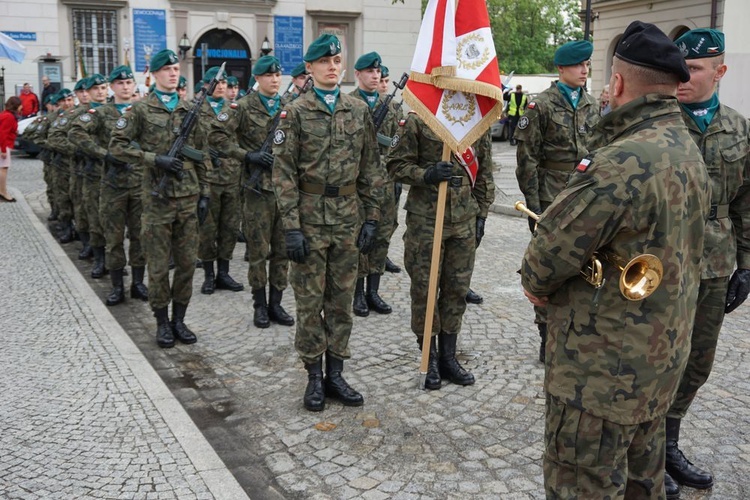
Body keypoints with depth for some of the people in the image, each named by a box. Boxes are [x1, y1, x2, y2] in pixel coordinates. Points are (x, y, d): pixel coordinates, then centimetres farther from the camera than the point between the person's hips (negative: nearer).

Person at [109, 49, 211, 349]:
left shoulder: (190, 110, 10)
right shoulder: (141, 110, -1)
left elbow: (201, 155, 12)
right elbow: (117, 146, -5)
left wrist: (204, 193, 7)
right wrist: (155, 158, -15)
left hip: (189, 198, 4)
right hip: (157, 198, -3)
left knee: (187, 262, 7)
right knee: (158, 265, 3)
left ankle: (179, 319, 21)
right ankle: (162, 322, 17)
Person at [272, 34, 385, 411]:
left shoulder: (359, 110, 7)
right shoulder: (295, 113, -3)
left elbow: (370, 169, 9)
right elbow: (283, 173, -7)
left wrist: (371, 218, 3)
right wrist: (291, 227, -13)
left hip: (348, 218, 3)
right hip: (310, 217, -3)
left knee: (342, 300, 10)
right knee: (310, 301, 5)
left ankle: (335, 374, 22)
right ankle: (314, 377, 18)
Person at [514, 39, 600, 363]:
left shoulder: (591, 106, 11)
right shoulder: (541, 106, -6)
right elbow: (527, 159, -9)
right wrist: (533, 205, -13)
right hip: (552, 202, -5)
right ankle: (547, 338, 14)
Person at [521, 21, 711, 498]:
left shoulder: (622, 163, -27)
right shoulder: (689, 150, 5)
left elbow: (552, 248, -23)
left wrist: (535, 283, 0)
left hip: (604, 367, -9)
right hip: (663, 356, 9)